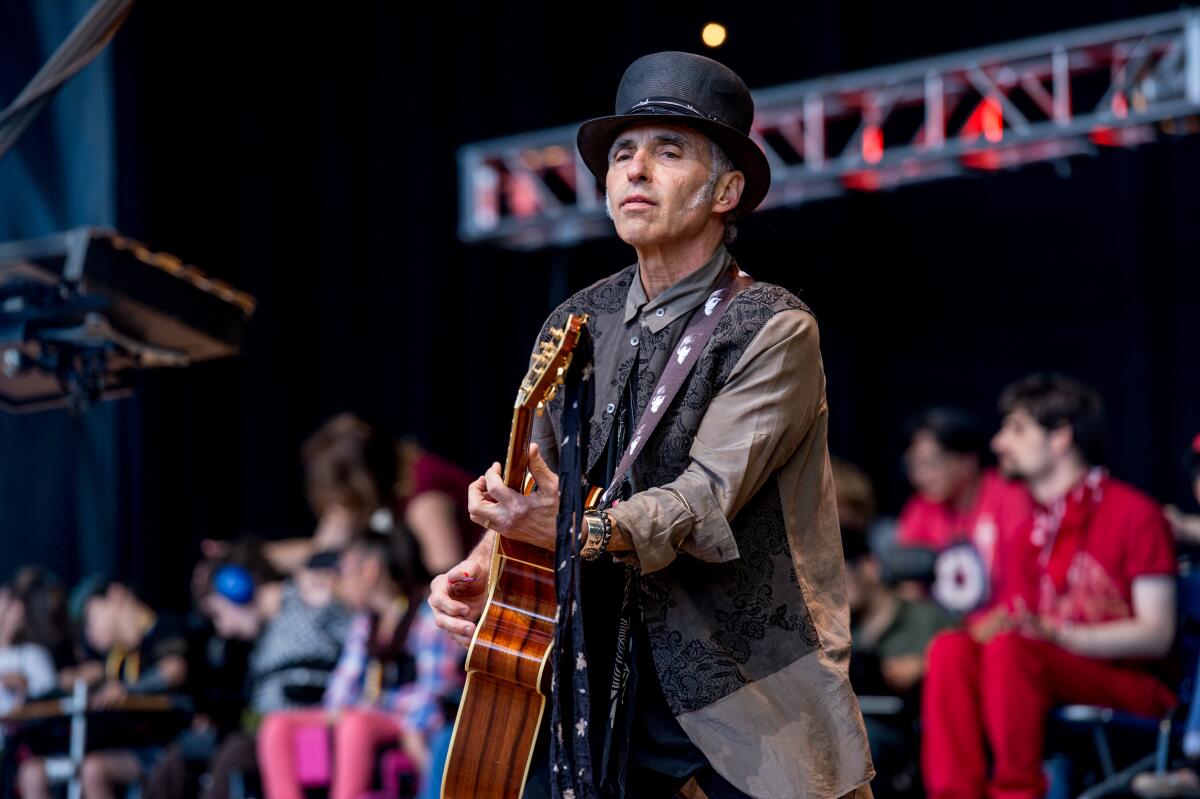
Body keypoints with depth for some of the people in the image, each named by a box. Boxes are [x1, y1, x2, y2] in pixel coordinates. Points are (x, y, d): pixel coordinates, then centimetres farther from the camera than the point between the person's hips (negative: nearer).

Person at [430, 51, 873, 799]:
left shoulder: (774, 330, -9)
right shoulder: (574, 325, 8)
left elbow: (709, 499, -21)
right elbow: (534, 487, 11)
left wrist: (584, 529, -37)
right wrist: (487, 567, -10)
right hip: (599, 694, 4)